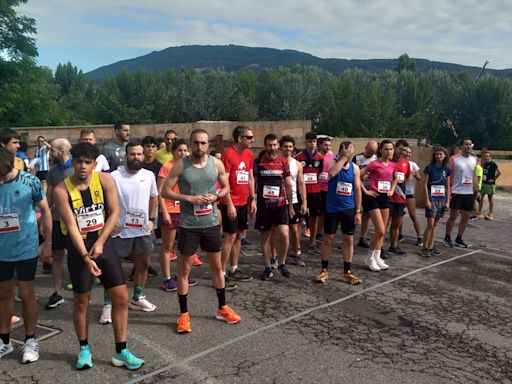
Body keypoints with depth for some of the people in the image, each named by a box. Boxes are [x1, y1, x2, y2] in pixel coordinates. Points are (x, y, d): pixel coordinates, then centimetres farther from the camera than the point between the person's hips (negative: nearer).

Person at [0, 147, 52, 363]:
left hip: (26, 249, -3)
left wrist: (48, 243, -2)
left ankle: (30, 341, 21)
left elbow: (45, 210, -3)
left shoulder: (30, 182, -13)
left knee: (26, 295, 5)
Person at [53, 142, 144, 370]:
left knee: (121, 297, 1)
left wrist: (100, 242, -15)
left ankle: (121, 352, 15)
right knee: (81, 301, 11)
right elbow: (71, 226, -17)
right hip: (78, 248, -2)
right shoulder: (61, 190, -13)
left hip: (104, 243, 2)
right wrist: (85, 257, -25)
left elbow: (114, 212, -6)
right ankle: (84, 349, 32)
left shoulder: (105, 180, -8)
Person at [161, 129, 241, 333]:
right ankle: (184, 314, 20)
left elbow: (226, 187, 10)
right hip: (188, 225, -3)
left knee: (217, 266, 14)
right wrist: (189, 198, -20)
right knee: (184, 269, 5)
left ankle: (222, 308, 31)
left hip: (211, 223, 3)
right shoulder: (180, 165, -9)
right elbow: (165, 191, -8)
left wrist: (215, 196, -11)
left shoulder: (216, 163, -1)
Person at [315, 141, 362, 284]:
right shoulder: (333, 162, -5)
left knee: (348, 240, 7)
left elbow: (357, 190, 4)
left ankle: (347, 272, 18)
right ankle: (324, 270, 18)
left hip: (348, 209, 3)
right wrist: (344, 157, -22)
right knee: (328, 238, 5)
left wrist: (358, 211, 1)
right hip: (332, 208, -2)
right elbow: (331, 173, -30)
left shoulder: (355, 167, 3)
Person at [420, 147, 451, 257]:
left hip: (442, 199, 4)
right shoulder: (429, 167, -6)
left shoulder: (447, 169, 7)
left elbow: (448, 186, 11)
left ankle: (431, 247, 16)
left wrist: (448, 201, 5)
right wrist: (427, 200, -11)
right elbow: (424, 184, -6)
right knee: (430, 224, -8)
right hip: (432, 198, -4)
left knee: (434, 225, 10)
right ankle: (424, 248, 1)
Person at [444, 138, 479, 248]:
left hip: (469, 193, 5)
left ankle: (459, 238, 20)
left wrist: (477, 191, 10)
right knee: (453, 216, 1)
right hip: (456, 193, -5)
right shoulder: (454, 159, -7)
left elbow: (474, 177, 16)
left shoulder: (474, 159, 10)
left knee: (466, 217, 9)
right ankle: (447, 238, 15)